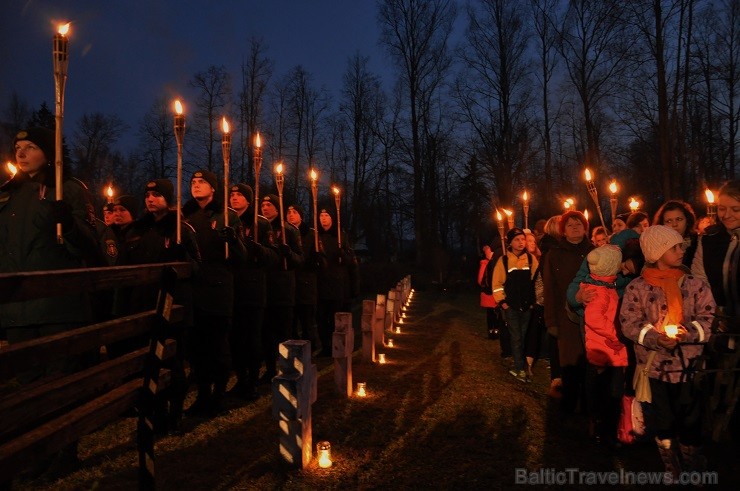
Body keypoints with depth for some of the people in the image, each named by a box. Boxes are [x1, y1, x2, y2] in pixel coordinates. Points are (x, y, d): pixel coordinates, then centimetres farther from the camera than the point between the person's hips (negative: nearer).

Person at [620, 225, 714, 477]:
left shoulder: (696, 284, 3)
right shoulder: (637, 287, -3)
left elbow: (709, 319, -1)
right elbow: (629, 323, -6)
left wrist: (688, 332, -19)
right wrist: (656, 338, -22)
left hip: (690, 365, 1)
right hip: (656, 366, -1)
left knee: (691, 424, 6)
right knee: (664, 423, 13)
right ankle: (672, 473, 32)